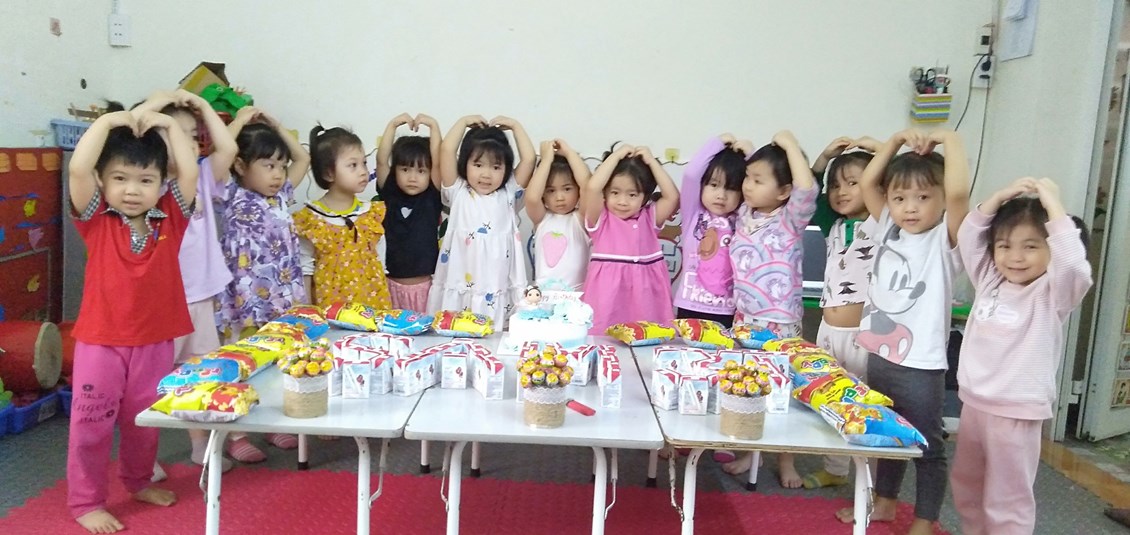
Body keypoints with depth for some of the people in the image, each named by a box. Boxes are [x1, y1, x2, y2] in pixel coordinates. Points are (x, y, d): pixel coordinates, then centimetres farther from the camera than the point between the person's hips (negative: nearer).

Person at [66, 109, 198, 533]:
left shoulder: (171, 219, -1)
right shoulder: (96, 220, -7)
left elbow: (190, 171, -11)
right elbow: (78, 169, -21)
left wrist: (168, 125, -10)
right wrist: (109, 121, -16)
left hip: (155, 341, 3)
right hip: (101, 341, -2)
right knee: (92, 424, 7)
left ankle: (138, 480, 41)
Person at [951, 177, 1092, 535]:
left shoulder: (1053, 293, -10)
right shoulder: (989, 281, 5)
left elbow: (1072, 261, -29)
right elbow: (968, 235, 5)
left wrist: (1053, 205, -22)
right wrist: (1001, 197, -5)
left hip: (1017, 413, -6)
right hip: (974, 404, 6)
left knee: (1007, 501, 3)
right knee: (966, 486, 21)